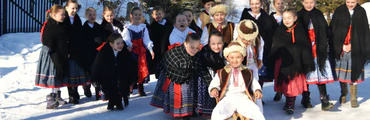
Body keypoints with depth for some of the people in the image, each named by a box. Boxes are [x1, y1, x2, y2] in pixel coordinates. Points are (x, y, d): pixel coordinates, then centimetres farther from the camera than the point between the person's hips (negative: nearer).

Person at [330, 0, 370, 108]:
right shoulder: (339, 11, 3)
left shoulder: (361, 12, 4)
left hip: (355, 49, 0)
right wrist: (341, 45, -3)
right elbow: (333, 29, 2)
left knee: (354, 73, 0)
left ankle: (353, 98, 10)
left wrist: (352, 45, -4)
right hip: (340, 47, 0)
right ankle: (343, 93, 26)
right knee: (342, 72, 6)